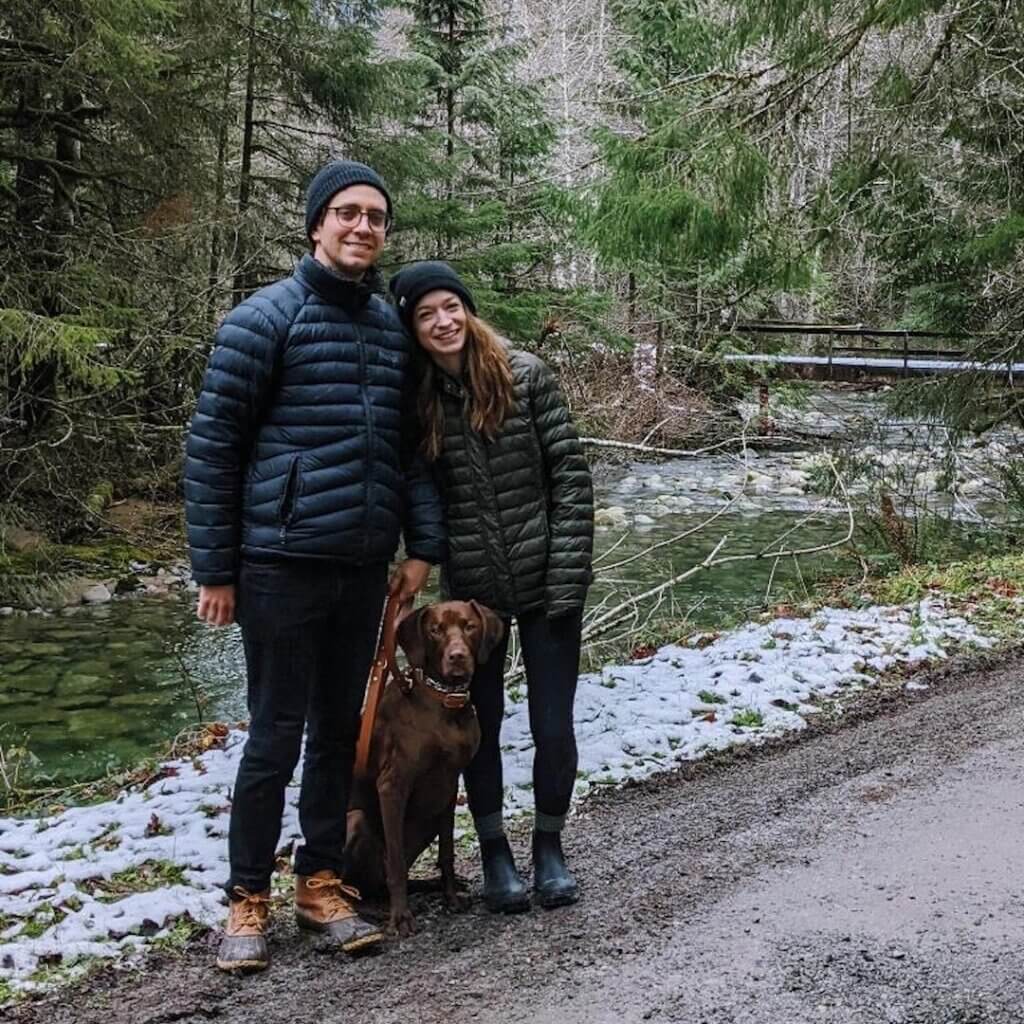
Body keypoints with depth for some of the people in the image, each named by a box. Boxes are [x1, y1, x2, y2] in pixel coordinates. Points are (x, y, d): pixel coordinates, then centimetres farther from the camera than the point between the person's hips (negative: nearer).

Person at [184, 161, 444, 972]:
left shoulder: (392, 326, 10)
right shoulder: (265, 320, -7)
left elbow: (407, 444, 14)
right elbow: (212, 449, -6)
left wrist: (424, 543, 4)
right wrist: (215, 569, -7)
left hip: (364, 567, 5)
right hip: (282, 564, -5)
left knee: (340, 730, 12)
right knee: (277, 736, 1)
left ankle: (322, 882, 26)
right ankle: (249, 898, 16)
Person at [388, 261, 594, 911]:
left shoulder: (525, 377, -7)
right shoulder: (416, 400, -1)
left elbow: (571, 476, -7)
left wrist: (567, 578, -12)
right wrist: (426, 573, -2)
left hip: (544, 584, -1)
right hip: (470, 591, 2)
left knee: (553, 726, 4)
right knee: (481, 724, 11)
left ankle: (550, 847, 27)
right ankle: (495, 853, 30)